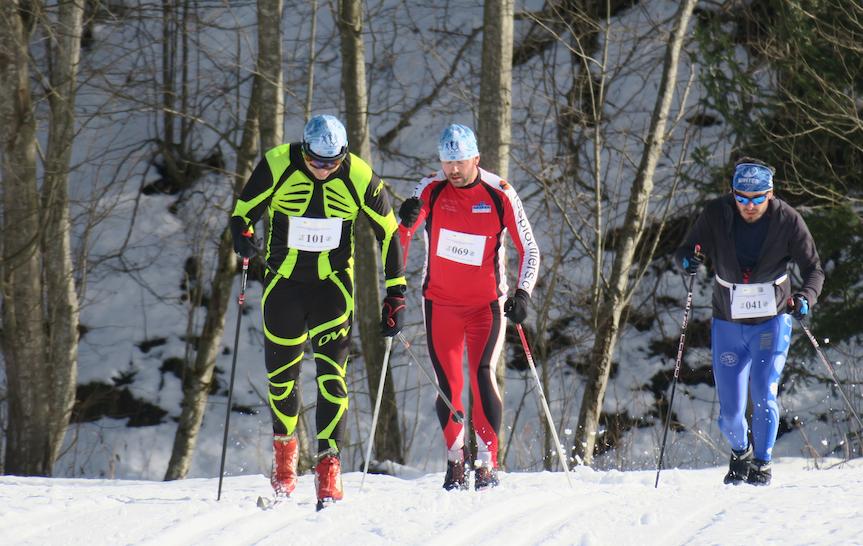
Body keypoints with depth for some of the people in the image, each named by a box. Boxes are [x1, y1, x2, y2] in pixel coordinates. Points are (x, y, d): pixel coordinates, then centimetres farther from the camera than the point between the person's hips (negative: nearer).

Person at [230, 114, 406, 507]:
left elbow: (389, 233, -1)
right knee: (281, 374, 11)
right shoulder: (276, 166, -15)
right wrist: (242, 233, -25)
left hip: (333, 283, -1)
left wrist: (396, 294, -1)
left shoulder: (359, 178, -14)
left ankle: (329, 465, -14)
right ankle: (284, 449, 36)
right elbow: (244, 210, -2)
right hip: (283, 281, 1)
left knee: (331, 375, -14)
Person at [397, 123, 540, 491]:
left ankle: (487, 464, -13)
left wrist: (523, 293, -16)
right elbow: (401, 241, -7)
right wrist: (406, 222, -30)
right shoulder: (431, 189, -4)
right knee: (448, 384, -2)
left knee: (482, 376, -16)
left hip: (486, 302, -2)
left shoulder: (500, 195, -7)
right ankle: (455, 460, 14)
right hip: (440, 302, 2)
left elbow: (529, 250, -1)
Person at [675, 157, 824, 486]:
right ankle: (740, 454, 32)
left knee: (764, 395, -17)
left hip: (771, 322, -1)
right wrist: (688, 260, -27)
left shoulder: (788, 221, -13)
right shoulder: (715, 215, -11)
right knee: (730, 411, 1)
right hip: (728, 324, 1)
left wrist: (806, 298, -29)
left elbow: (813, 270, -8)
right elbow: (687, 250, -2)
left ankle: (762, 464, 1)